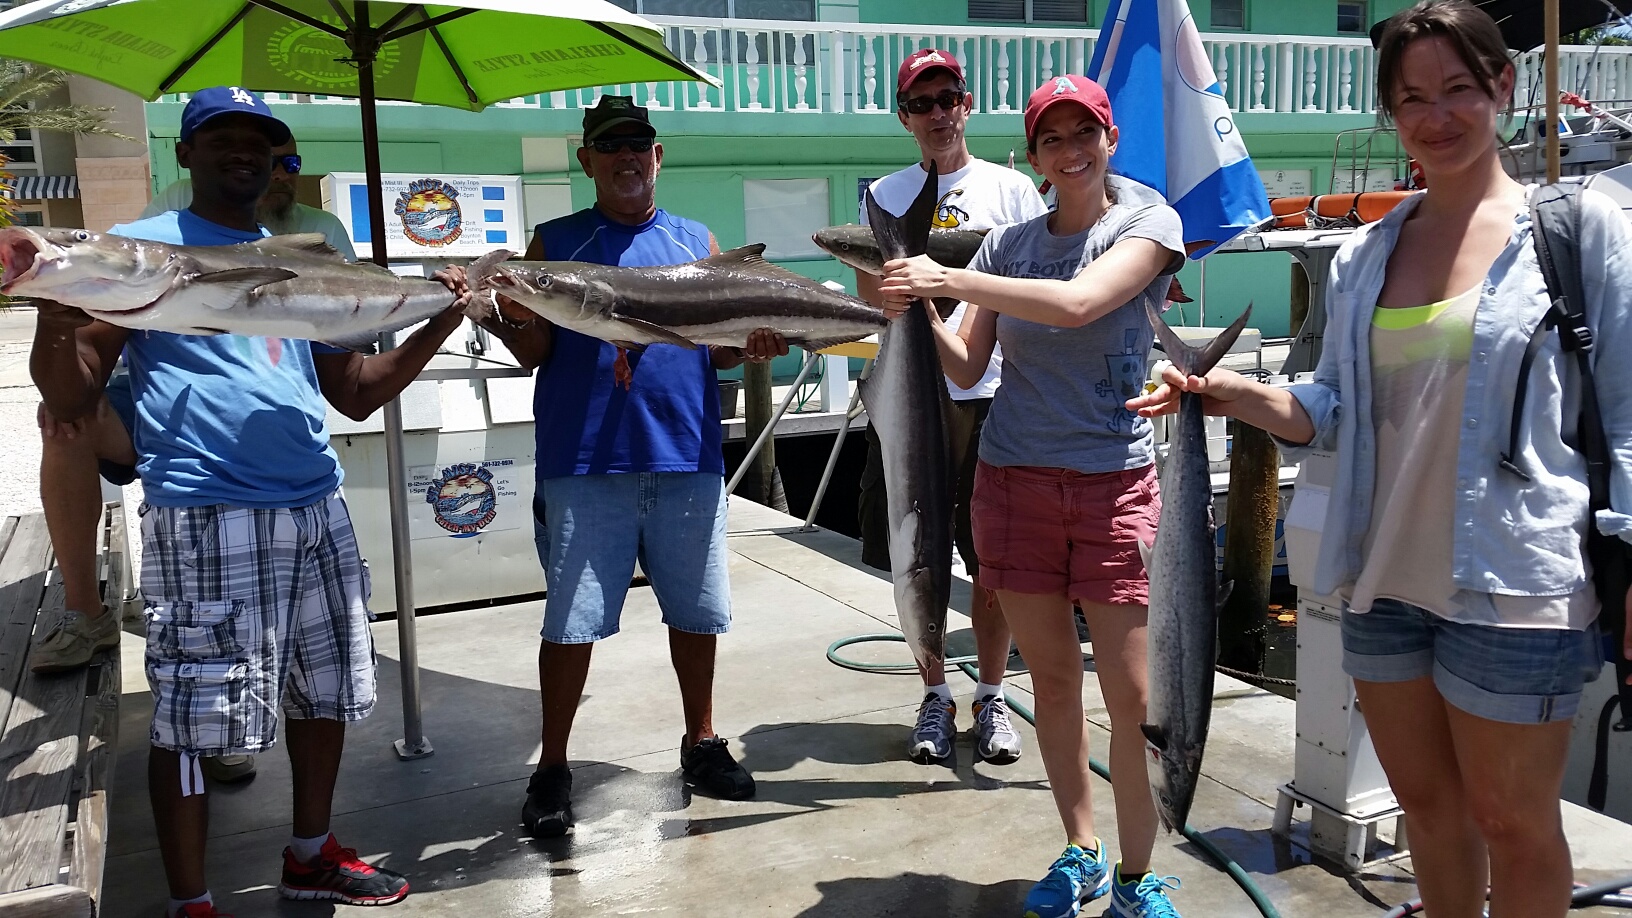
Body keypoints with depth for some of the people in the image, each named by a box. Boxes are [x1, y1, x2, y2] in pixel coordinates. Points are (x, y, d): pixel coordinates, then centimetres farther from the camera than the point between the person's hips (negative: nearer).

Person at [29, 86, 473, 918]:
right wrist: (54, 316, -27)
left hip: (315, 510, 7)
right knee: (194, 715, -1)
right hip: (202, 519, -6)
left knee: (326, 691, 16)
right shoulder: (141, 248, 0)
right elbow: (70, 394, -6)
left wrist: (439, 325, 5)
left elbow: (356, 393, 17)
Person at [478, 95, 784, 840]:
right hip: (585, 463, -2)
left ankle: (701, 742, 30)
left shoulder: (697, 241, 14)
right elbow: (535, 351, 2)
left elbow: (719, 349, 13)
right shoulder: (556, 242, 8)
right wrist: (502, 320, -19)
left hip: (688, 458, 3)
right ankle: (552, 768, 15)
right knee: (572, 619, 0)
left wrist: (752, 345, -8)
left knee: (697, 611, 11)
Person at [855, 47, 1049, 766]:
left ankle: (991, 698, 20)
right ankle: (935, 696, 23)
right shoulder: (885, 196, 10)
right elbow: (869, 298, 5)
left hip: (995, 392, -1)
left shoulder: (1013, 190, 6)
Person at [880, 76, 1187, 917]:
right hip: (1013, 482, 3)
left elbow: (1078, 303, -20)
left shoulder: (1147, 222, 0)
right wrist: (917, 309, -10)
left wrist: (948, 279, -21)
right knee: (1052, 677, 11)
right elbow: (966, 368, 7)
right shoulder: (1009, 243, 9)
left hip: (1114, 484, -3)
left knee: (1131, 694, -2)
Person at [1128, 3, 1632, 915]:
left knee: (1510, 817, 10)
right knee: (1426, 800, 18)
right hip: (1383, 578, 5)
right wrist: (1241, 394, -7)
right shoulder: (1364, 256, 7)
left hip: (1515, 588, -4)